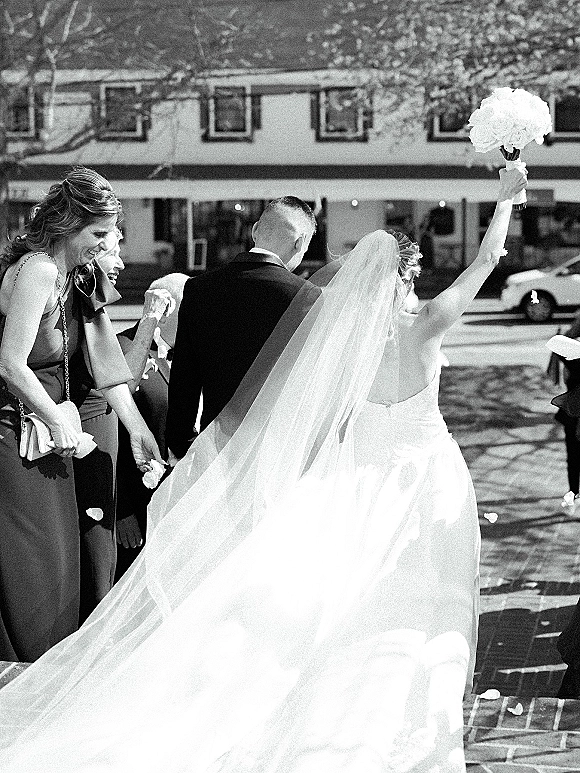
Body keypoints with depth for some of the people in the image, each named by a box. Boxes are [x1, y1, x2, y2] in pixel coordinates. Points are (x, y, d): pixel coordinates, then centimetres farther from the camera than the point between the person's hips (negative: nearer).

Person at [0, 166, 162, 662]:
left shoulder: (81, 278, 6)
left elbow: (105, 361, 7)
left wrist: (139, 430, 4)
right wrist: (60, 422, -14)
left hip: (48, 433, 8)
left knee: (59, 557, 12)